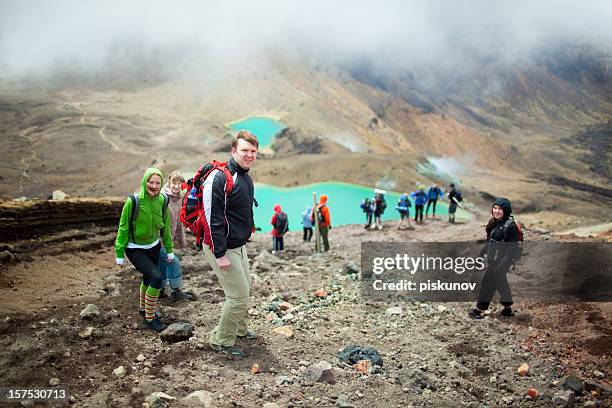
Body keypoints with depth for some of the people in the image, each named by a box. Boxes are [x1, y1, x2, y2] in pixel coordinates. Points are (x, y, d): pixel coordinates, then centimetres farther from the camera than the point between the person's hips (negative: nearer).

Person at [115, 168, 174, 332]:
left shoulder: (162, 201, -9)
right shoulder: (133, 201, -23)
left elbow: (166, 227, 4)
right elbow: (123, 228, -14)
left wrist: (169, 250, 9)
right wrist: (120, 254, -11)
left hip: (153, 246, 6)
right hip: (135, 249, -5)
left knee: (149, 279, 19)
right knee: (157, 276, -19)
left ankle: (144, 308, 47)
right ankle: (149, 318, -3)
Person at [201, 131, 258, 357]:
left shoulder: (246, 178, 10)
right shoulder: (220, 177, -22)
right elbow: (212, 218, -25)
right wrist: (220, 254, -24)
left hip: (238, 246, 10)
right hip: (222, 248, -10)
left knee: (244, 288, 22)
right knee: (238, 296, -5)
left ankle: (240, 329, 42)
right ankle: (221, 341, 13)